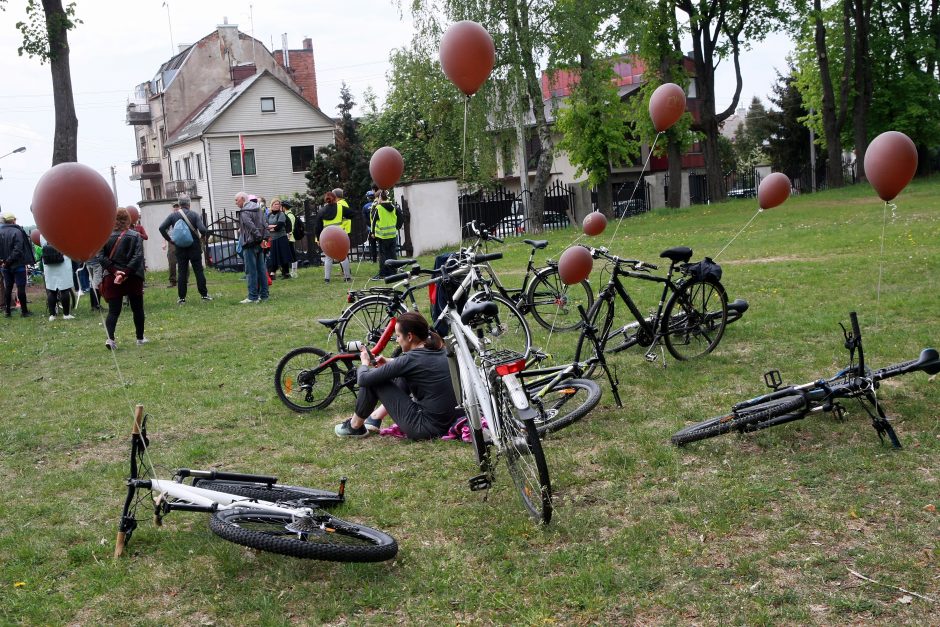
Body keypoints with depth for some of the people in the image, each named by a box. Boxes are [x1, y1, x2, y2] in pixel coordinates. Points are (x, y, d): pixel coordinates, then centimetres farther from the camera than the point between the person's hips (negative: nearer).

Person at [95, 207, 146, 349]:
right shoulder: (135, 236, -5)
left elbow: (101, 257, -8)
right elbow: (138, 257, -16)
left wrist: (115, 271, -11)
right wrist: (125, 273, -17)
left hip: (112, 279, 1)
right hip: (133, 278, -1)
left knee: (113, 311, 2)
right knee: (137, 309, 15)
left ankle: (110, 338, -17)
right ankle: (140, 338, 20)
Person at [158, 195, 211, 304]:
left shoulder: (173, 215, 0)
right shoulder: (194, 214, -5)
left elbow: (162, 228, -7)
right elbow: (202, 229, -16)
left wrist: (169, 239, 2)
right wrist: (202, 237, 3)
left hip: (180, 248, 1)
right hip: (194, 246, -1)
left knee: (181, 272, 4)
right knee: (199, 270, 4)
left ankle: (182, 297, 3)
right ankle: (204, 294, 5)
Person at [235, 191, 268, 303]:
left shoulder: (244, 212, -14)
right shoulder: (258, 209, 13)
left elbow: (252, 227, -22)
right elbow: (265, 225, 13)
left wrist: (259, 237, -13)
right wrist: (263, 238, 10)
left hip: (250, 244, -8)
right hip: (260, 244, 8)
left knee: (251, 271, -4)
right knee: (261, 269, 10)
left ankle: (253, 297, -3)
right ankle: (264, 295, 13)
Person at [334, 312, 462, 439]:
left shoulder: (409, 359, -17)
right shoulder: (440, 350, 5)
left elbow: (364, 379, -11)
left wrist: (365, 362, 11)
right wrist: (389, 362, 18)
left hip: (426, 428, -8)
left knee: (373, 381, 1)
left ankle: (355, 427, 22)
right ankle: (375, 418, 35)